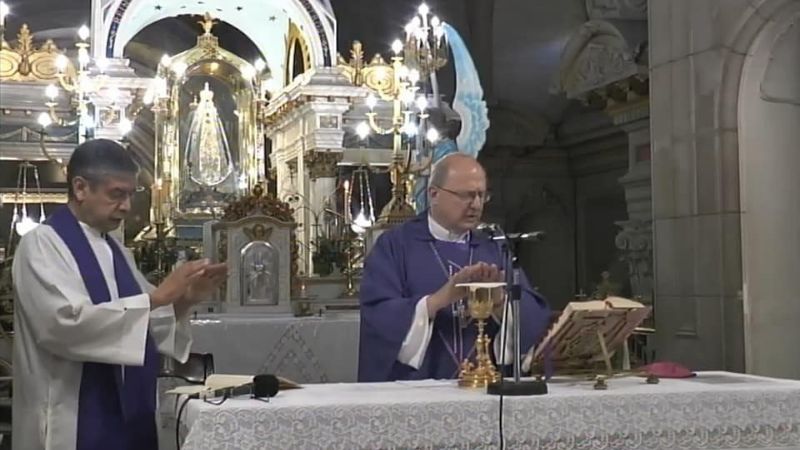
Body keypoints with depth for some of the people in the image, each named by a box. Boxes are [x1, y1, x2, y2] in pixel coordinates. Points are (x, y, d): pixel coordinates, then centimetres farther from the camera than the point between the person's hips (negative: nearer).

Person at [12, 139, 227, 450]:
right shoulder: (42, 244, -10)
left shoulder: (114, 250, 13)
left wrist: (184, 300, -4)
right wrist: (156, 296, -23)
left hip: (130, 415, 8)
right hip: (74, 423, -7)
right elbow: (67, 323, -24)